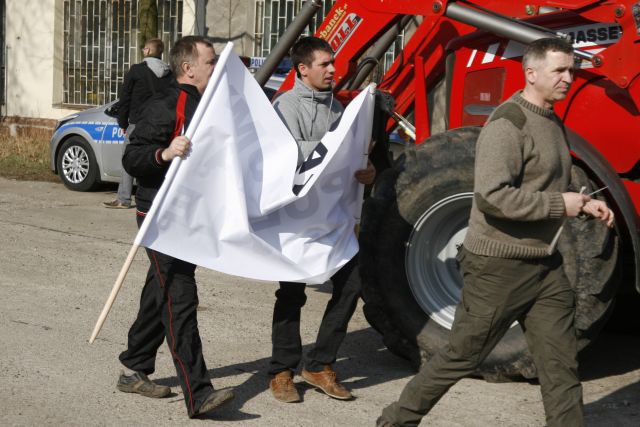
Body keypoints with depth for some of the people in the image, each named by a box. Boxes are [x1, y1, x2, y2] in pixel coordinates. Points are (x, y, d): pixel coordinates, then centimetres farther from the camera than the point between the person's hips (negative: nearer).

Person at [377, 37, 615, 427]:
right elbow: (491, 196, -28)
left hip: (545, 264, 8)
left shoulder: (553, 122, 12)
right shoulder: (508, 125, -17)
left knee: (562, 366, 8)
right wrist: (559, 205, -21)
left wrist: (584, 203, 8)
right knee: (461, 356, 5)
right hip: (500, 264, -8)